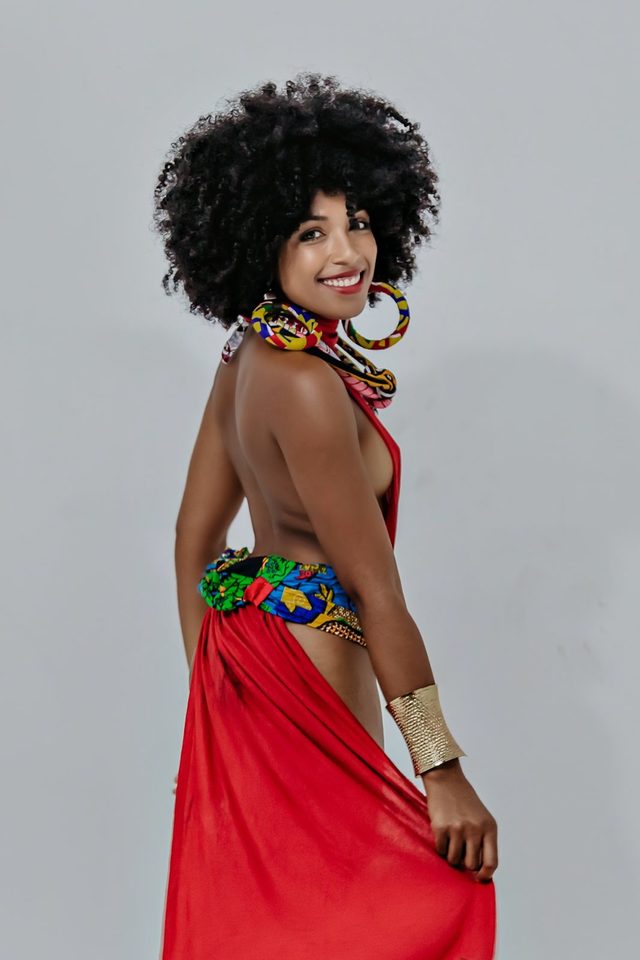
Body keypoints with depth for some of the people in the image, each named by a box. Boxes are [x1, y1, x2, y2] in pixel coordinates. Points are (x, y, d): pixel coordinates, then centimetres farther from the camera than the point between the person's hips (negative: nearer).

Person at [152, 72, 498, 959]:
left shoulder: (247, 354, 2)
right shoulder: (306, 385, -25)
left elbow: (194, 535, 10)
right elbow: (377, 593, -23)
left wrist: (211, 680, 18)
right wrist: (442, 773, -19)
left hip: (244, 668, 9)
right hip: (310, 690, -9)